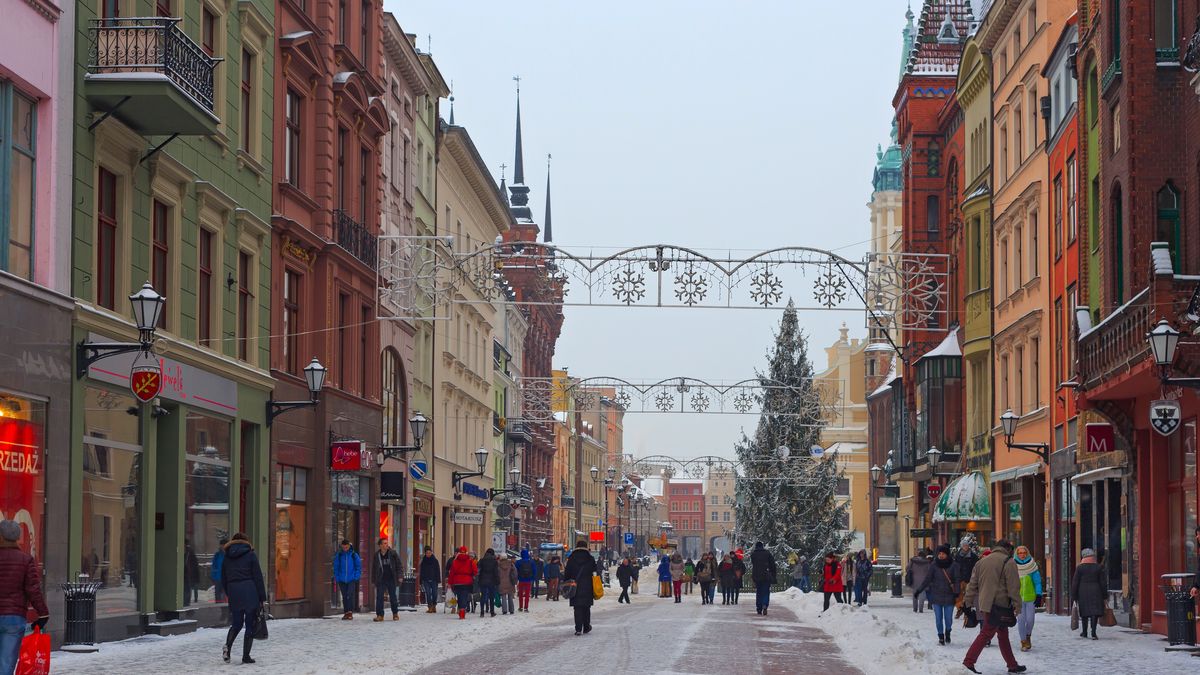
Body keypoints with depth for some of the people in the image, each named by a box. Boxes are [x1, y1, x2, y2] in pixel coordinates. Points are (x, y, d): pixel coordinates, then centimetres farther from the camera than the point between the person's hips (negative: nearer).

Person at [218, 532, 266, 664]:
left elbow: (223, 580, 13)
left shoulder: (226, 557, 11)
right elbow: (258, 578, -4)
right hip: (250, 593, -4)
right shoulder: (250, 555, -1)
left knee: (236, 624, 15)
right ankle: (246, 655, 1)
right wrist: (262, 598, -1)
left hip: (234, 594, 4)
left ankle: (227, 646, -11)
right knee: (250, 625, 4)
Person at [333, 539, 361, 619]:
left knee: (350, 595, -16)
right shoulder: (339, 555, 5)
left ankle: (350, 612, -16)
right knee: (344, 597, 8)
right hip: (342, 580, 3)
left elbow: (359, 566, 5)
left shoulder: (354, 555, 1)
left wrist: (356, 577, -5)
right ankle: (346, 613, 14)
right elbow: (336, 568, 10)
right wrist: (337, 579, 3)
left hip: (351, 580, -3)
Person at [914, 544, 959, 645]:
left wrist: (956, 593, -19)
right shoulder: (935, 565, 0)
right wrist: (919, 590, 2)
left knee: (948, 618, 3)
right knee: (938, 618, 3)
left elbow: (957, 580, -6)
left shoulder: (953, 565, -4)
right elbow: (928, 579, 4)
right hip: (936, 595, 1)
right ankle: (941, 636, 18)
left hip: (949, 596, -1)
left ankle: (947, 633, 31)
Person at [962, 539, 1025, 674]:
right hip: (998, 604, -8)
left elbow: (972, 585, 14)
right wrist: (1016, 604, -8)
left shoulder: (982, 562, 15)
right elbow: (1013, 586, -10)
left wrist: (968, 602, 16)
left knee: (1003, 633, 15)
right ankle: (969, 662, -12)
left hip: (984, 603, 8)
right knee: (986, 633, -7)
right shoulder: (1008, 562, -5)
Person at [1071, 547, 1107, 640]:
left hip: (1083, 592, 0)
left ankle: (1084, 632, 25)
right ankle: (1093, 633, -15)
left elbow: (1075, 583, -2)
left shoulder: (1080, 568, -2)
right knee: (1094, 612, -3)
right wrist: (1104, 595, 9)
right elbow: (1103, 583, 3)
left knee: (1084, 612, 12)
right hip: (1095, 592, 0)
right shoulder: (1098, 567, 2)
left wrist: (1074, 597, 3)